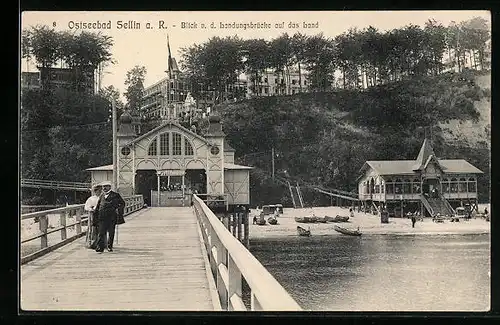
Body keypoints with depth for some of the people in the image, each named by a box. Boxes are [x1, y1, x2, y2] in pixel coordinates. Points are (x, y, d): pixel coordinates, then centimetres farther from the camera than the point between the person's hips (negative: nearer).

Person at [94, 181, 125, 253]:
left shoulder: (115, 195, 4)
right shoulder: (102, 196, 15)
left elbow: (122, 203, 8)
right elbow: (98, 206, 22)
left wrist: (119, 211, -1)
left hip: (112, 217, -2)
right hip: (102, 217, 2)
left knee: (111, 232, 5)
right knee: (101, 233, -6)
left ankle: (110, 246, 18)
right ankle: (100, 247, -6)